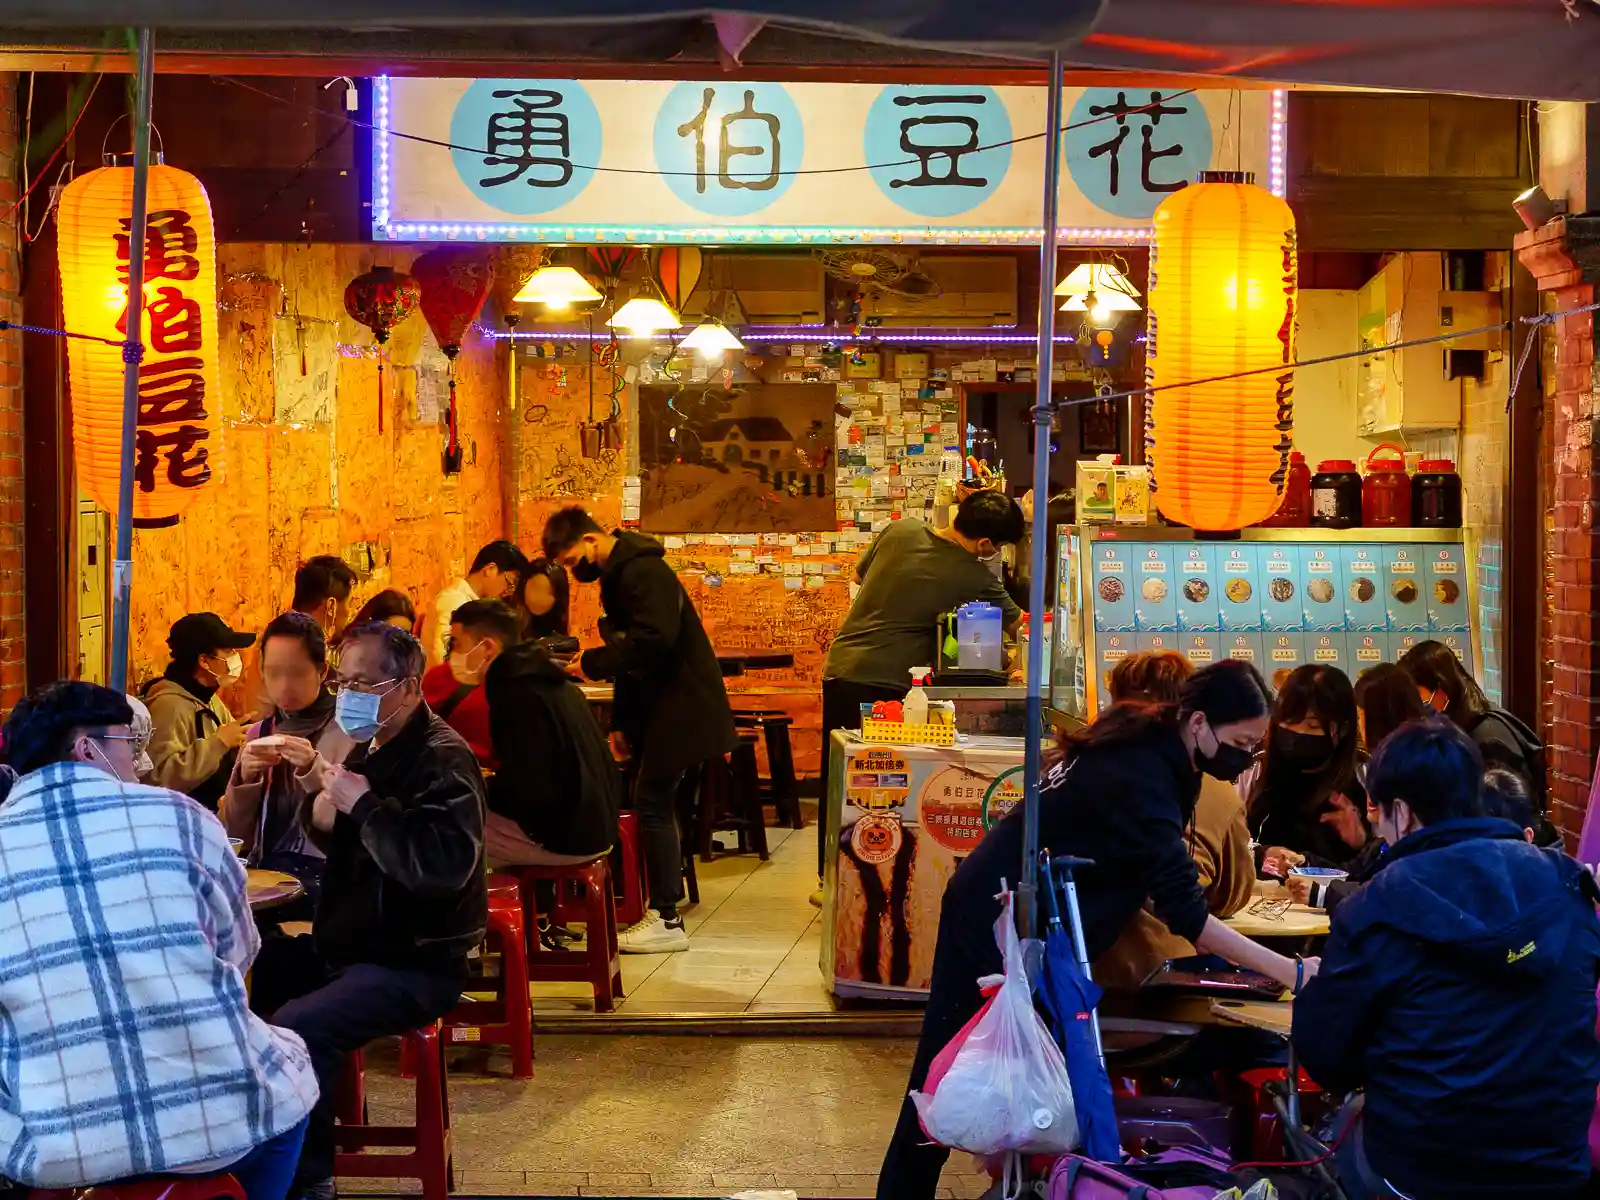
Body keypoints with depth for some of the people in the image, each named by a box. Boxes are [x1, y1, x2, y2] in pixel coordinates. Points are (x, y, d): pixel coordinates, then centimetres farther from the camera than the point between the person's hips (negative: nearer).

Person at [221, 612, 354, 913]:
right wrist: (244, 778, -8)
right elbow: (235, 836, 10)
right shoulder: (258, 733, 14)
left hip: (323, 875, -5)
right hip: (265, 871, 5)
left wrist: (314, 771, -24)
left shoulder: (348, 730, -2)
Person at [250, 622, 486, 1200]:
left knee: (299, 1027, -31)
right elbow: (331, 838, 26)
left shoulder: (442, 761, -17)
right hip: (344, 943, 10)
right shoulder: (369, 749, 11)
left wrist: (363, 805, -27)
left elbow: (444, 866, -35)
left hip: (414, 963, -10)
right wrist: (323, 809, 1)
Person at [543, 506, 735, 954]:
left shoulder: (642, 571, -18)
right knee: (654, 803, 12)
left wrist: (590, 664, -23)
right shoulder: (618, 574, 14)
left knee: (652, 804, -10)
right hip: (661, 705, 10)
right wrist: (621, 723, 15)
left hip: (682, 705, -10)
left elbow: (654, 640, -32)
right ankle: (663, 907, 19)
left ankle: (667, 921, -6)